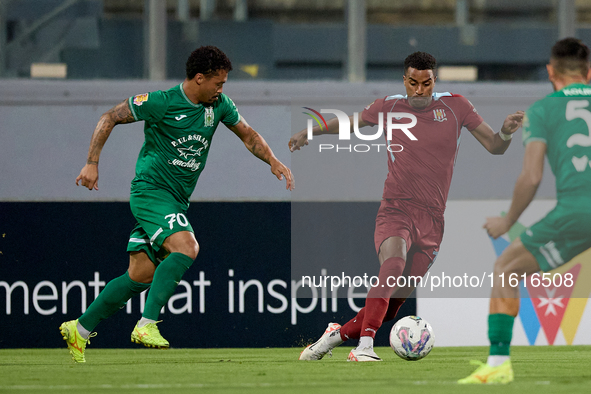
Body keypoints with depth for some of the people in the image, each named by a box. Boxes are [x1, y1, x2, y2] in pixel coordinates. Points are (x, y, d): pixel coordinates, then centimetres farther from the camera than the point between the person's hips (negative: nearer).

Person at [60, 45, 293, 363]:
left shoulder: (219, 105, 4)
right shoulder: (160, 102, -15)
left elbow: (248, 135, 18)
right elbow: (110, 118, -8)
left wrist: (273, 161, 1)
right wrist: (92, 163, -14)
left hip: (176, 200, 7)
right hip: (150, 190, -7)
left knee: (142, 276, 6)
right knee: (186, 248, -29)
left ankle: (79, 330, 17)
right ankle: (147, 324, -30)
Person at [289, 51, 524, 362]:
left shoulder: (455, 106, 4)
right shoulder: (389, 107, 5)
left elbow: (494, 147, 5)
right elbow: (351, 122, 26)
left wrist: (506, 132, -16)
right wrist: (312, 131, 25)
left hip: (431, 220, 2)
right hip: (395, 211, -2)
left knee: (391, 306, 0)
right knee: (394, 261, -35)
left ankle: (336, 335, 22)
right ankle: (364, 345, -41)